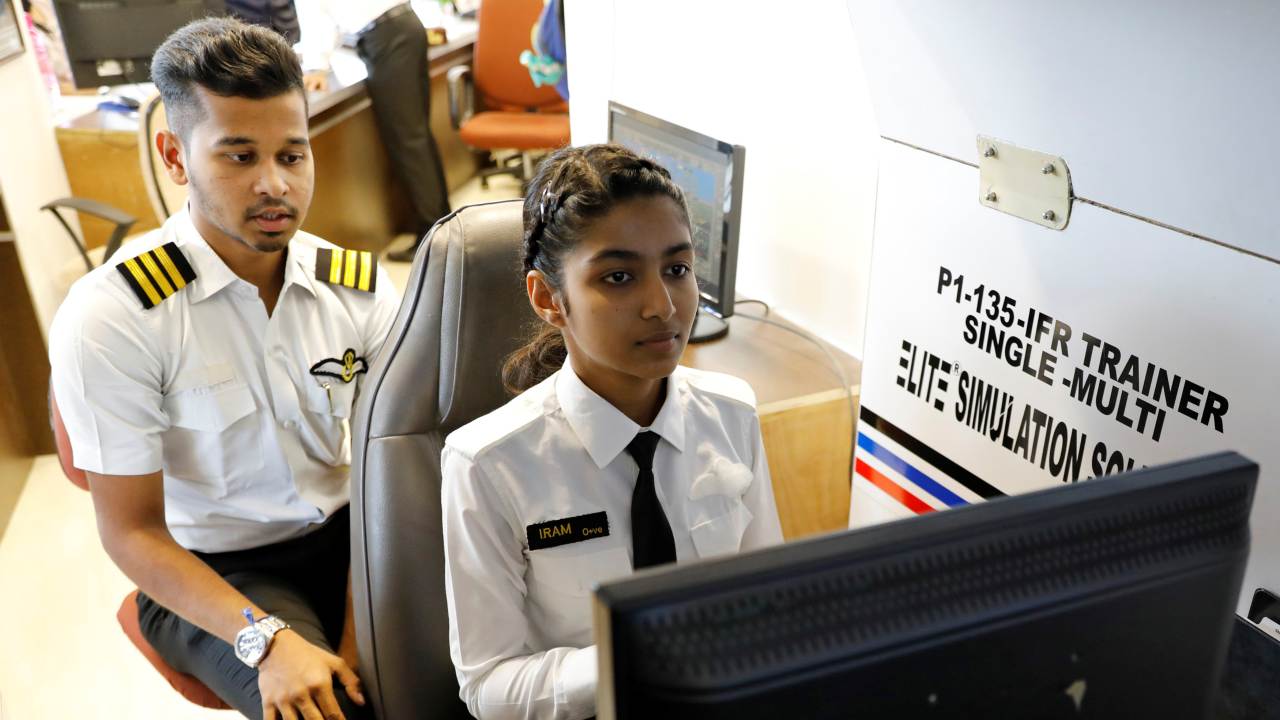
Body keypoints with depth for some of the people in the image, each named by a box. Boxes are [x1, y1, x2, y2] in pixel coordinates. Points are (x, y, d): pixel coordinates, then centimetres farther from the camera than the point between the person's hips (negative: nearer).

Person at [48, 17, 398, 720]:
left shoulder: (361, 287, -5)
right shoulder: (109, 317, -16)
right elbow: (130, 532, -12)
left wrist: (360, 632, -16)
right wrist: (268, 641, -25)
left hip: (344, 538, 4)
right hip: (209, 579, -3)